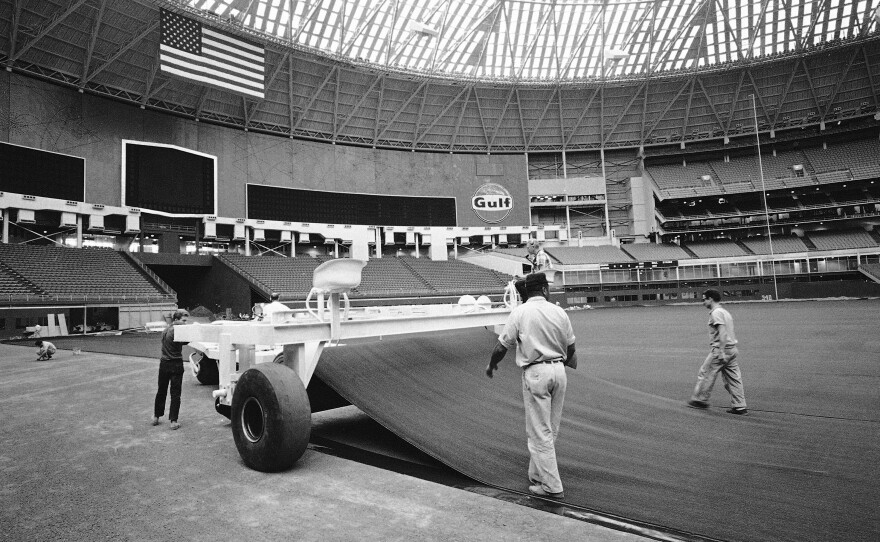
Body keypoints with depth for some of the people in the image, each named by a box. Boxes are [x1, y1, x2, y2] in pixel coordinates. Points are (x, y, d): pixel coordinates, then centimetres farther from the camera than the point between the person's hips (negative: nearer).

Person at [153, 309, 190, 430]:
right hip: (176, 364, -7)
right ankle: (173, 421, 0)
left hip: (164, 364, 7)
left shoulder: (165, 330, 11)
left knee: (161, 391, 19)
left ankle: (156, 417, 29)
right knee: (175, 394, 0)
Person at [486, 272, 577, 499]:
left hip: (536, 373, -4)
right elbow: (570, 348, 11)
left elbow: (502, 345, -5)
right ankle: (538, 476, 28)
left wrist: (492, 365, 14)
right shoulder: (559, 311, 4)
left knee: (539, 432, 3)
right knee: (550, 430, 16)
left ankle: (552, 486, 7)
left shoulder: (520, 312, -6)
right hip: (558, 371, 5)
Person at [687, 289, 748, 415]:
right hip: (732, 349, 9)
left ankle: (701, 400, 14)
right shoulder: (725, 311, 17)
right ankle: (739, 406, 9)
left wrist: (721, 351, -25)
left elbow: (722, 332, -22)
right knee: (733, 378, 9)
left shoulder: (716, 312, -12)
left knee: (705, 373, 4)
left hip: (720, 349, -9)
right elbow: (732, 332, 20)